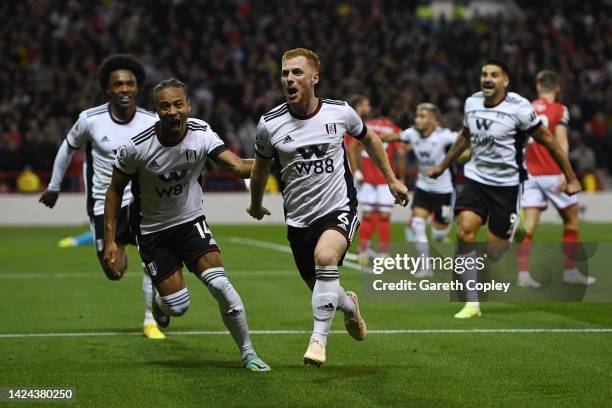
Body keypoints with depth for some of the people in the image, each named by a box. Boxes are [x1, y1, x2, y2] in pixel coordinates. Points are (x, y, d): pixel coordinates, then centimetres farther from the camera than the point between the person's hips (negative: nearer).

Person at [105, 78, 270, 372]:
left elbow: (237, 166, -26)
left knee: (219, 284, -19)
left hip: (191, 221, 1)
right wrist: (110, 240, -9)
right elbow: (115, 190, -7)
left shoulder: (201, 134, -16)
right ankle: (159, 300, 35)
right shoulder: (137, 146, -20)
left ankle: (248, 353, -3)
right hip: (152, 230, -1)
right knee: (178, 306, -5)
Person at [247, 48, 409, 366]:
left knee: (325, 257, -33)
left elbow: (368, 138, 15)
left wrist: (392, 179, 19)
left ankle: (319, 338, -26)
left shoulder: (339, 112, -6)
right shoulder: (269, 124, -6)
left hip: (339, 209, -2)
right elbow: (261, 164, 15)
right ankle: (349, 305, 48)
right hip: (299, 218, 3)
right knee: (321, 289, 10)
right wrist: (256, 204, 27)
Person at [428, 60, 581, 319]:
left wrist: (571, 178, -3)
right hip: (476, 178, 4)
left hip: (506, 185, -4)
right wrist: (442, 166, 30)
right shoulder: (472, 103, 2)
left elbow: (547, 140, -5)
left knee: (494, 253, -5)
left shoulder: (519, 108, -13)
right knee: (464, 232, -18)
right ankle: (472, 303, -12)